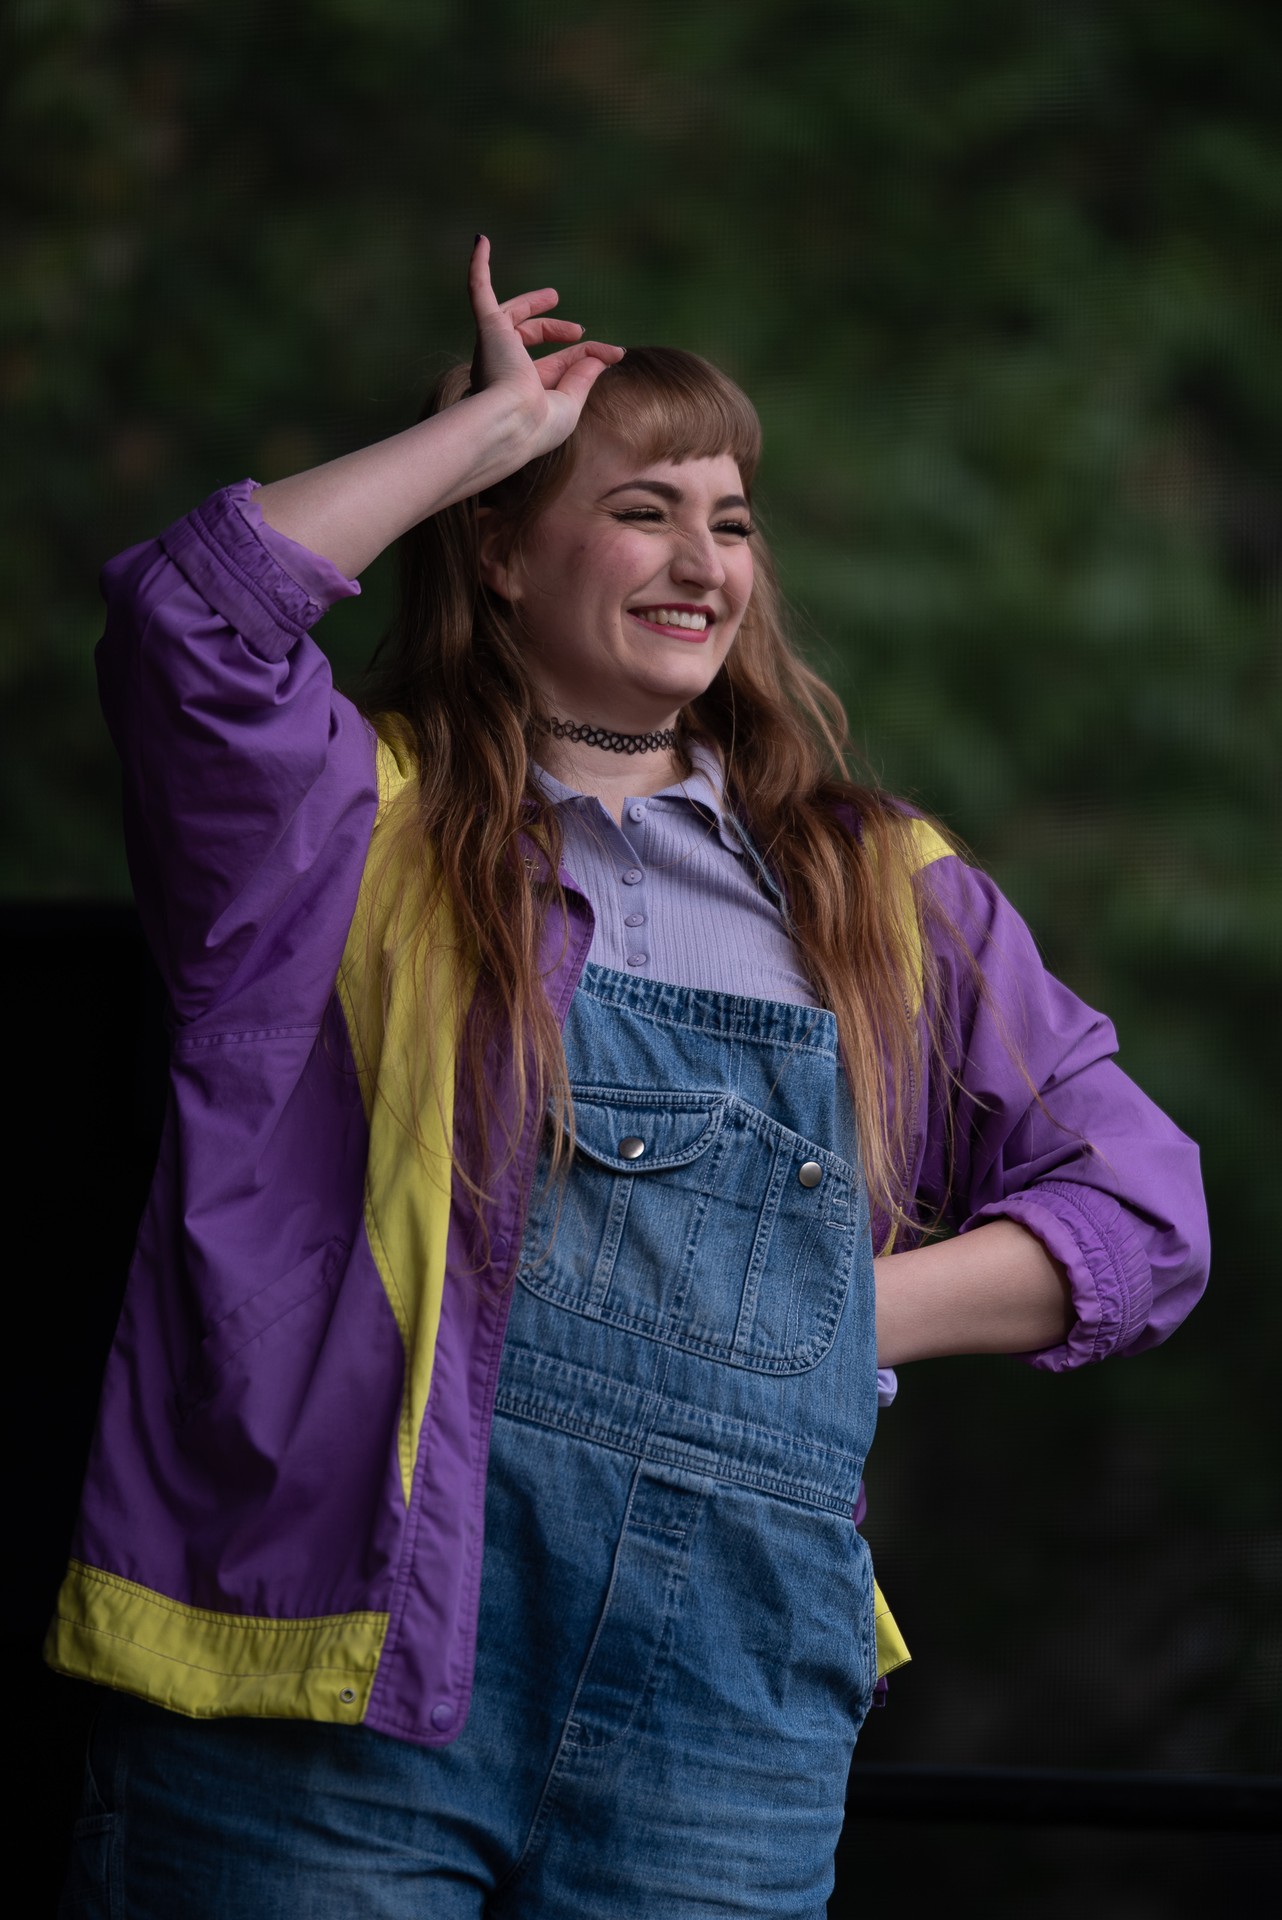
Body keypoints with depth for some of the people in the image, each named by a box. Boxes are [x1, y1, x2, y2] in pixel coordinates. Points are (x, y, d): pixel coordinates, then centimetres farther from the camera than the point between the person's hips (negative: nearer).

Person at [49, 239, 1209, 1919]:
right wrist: (496, 421, -1)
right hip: (344, 1659, -3)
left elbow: (1142, 1211, 16)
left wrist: (824, 1322, 1)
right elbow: (194, 616, -13)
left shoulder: (887, 896, 18)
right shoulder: (361, 823, 8)